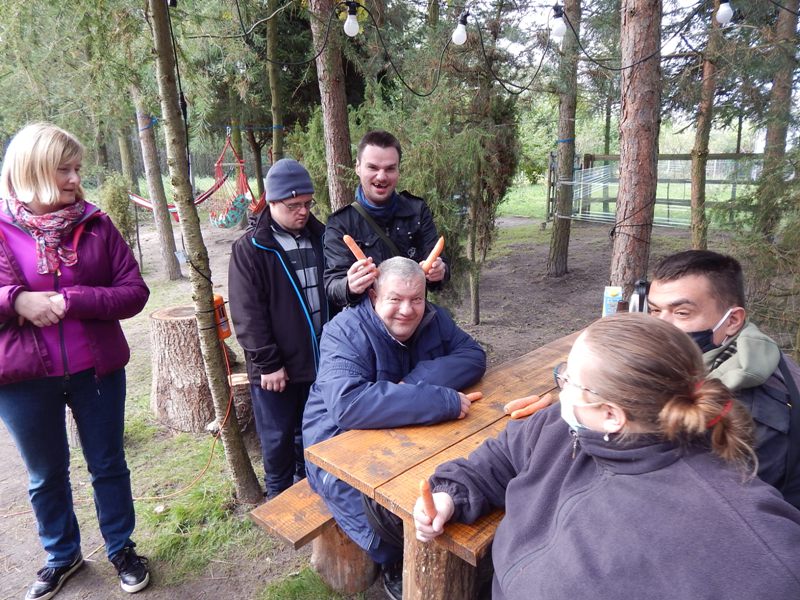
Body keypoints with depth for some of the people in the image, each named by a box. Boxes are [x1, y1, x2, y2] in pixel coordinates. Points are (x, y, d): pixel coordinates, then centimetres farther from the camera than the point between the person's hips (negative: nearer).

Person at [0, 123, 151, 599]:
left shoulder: (95, 225, -3)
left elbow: (135, 291, -6)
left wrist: (73, 300, -19)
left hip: (97, 368, 0)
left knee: (109, 465, 14)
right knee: (46, 475, 19)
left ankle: (122, 549, 36)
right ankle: (61, 555, 42)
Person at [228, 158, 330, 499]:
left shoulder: (321, 238, 6)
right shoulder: (249, 249, -8)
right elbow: (247, 314, -12)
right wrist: (268, 363, -14)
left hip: (319, 361, 4)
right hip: (275, 368, -4)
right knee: (278, 440, 11)